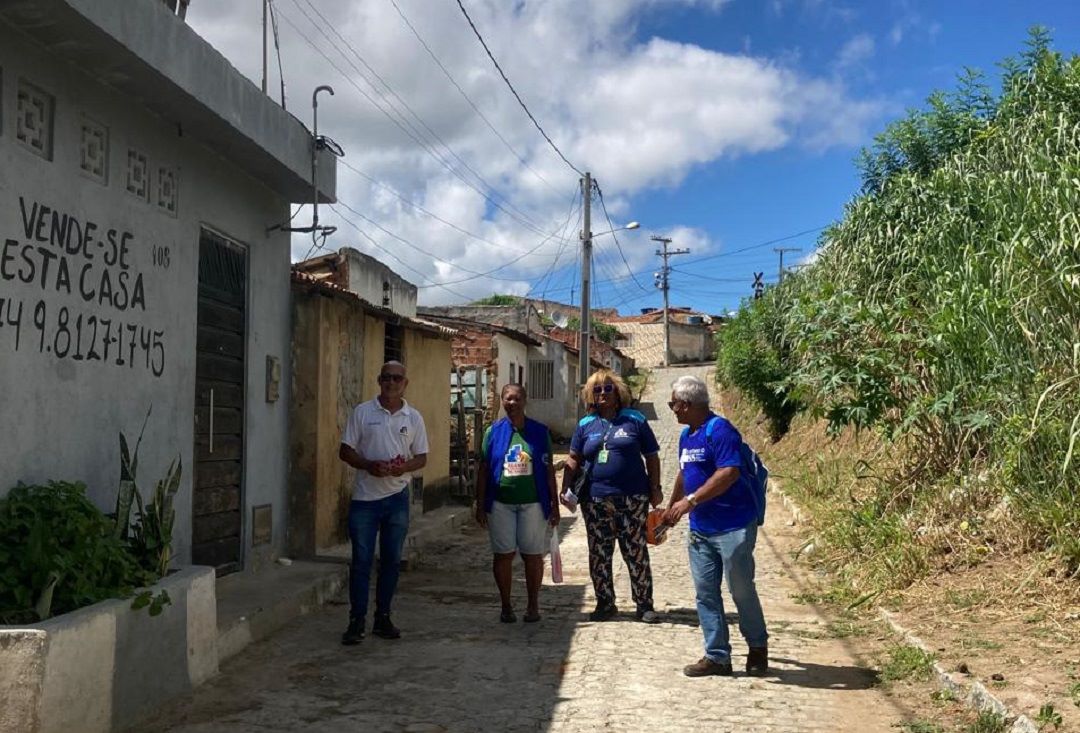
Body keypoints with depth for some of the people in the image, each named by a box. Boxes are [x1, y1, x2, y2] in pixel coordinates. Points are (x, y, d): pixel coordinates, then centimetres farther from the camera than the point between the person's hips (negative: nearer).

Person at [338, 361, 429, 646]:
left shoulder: (413, 418, 6)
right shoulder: (362, 412, 1)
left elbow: (422, 458, 8)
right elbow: (345, 451, 0)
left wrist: (404, 467, -14)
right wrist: (369, 465, -17)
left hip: (397, 496, 2)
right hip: (365, 496, -2)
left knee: (392, 560, 8)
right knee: (361, 560, 0)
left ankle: (383, 618, 20)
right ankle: (356, 621, 7)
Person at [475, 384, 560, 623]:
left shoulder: (540, 432, 3)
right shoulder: (494, 432, 4)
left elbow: (548, 470, 4)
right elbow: (483, 470, 5)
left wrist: (554, 505, 2)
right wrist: (480, 505, 2)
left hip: (532, 503, 0)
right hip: (501, 503, 1)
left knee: (533, 556, 5)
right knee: (503, 555, 6)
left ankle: (533, 605, 18)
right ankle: (506, 606, 18)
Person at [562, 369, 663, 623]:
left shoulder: (634, 420, 3)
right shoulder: (585, 425, 9)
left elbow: (652, 457, 6)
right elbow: (574, 460, 9)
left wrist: (655, 488, 0)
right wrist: (566, 488, -4)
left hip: (632, 498, -2)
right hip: (596, 500, 2)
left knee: (636, 553, 3)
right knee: (599, 555, 8)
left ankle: (644, 605, 12)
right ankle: (605, 604, 20)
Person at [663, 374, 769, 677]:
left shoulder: (719, 430, -16)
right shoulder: (687, 435, 12)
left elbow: (729, 473, -28)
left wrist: (691, 500, -28)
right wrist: (671, 508, 34)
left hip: (733, 526, -9)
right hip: (700, 529, 9)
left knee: (741, 590, 4)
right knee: (705, 593, 8)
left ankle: (758, 646, 25)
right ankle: (717, 656, 15)